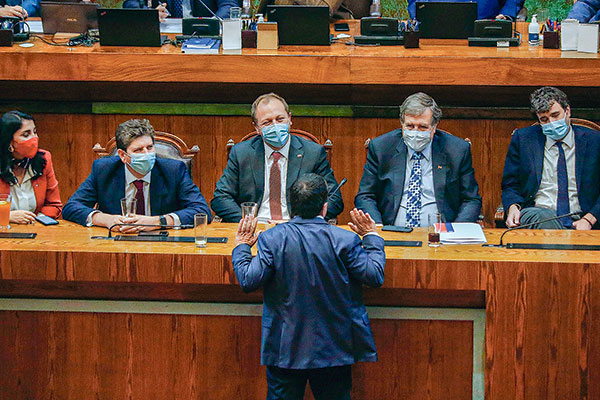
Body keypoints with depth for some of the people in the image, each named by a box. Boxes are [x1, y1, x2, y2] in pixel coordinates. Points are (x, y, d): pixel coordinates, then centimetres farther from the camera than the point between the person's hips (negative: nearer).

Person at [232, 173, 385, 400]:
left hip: (285, 350, 0)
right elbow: (375, 276, -7)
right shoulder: (345, 241, -9)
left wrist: (242, 247, 7)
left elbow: (248, 280, -11)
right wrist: (372, 237, 9)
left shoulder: (272, 239, -9)